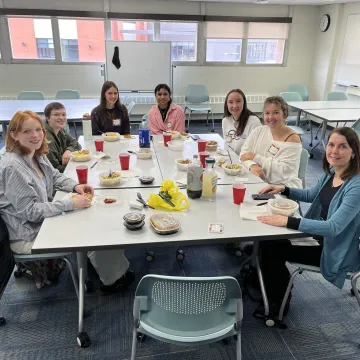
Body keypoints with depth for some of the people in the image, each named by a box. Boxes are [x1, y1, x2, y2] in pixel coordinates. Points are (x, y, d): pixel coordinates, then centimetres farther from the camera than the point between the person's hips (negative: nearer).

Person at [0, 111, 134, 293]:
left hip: (43, 219, 9)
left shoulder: (37, 155, 1)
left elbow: (55, 176, 17)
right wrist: (71, 204, -26)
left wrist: (75, 186, -3)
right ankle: (112, 280, 13)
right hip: (28, 236, -9)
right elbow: (30, 211, -26)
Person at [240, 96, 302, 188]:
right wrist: (252, 165, -20)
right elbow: (244, 152, 2)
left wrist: (256, 157, -14)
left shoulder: (293, 139, -8)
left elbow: (283, 171, -18)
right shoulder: (258, 131, 7)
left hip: (283, 187, -6)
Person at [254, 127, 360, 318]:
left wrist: (288, 221, -39)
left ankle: (278, 303, 19)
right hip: (320, 235, 8)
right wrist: (284, 189, 0)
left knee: (272, 250, -9)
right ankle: (278, 293, 21)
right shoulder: (330, 172, -2)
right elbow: (311, 195, 16)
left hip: (335, 250, -8)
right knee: (268, 243, -1)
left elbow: (333, 227, -34)